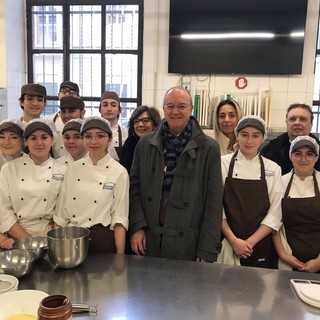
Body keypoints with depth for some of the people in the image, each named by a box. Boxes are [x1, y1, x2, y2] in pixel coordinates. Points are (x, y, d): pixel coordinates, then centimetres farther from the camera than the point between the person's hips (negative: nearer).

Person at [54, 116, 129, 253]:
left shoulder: (119, 172, -9)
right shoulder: (73, 168, 2)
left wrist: (120, 258, -11)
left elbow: (119, 218, -9)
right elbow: (61, 211, 5)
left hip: (103, 240, -3)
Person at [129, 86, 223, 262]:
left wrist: (207, 250, -7)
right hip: (148, 240, 2)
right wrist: (137, 226, -5)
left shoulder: (208, 148, -4)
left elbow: (213, 201, -5)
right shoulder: (145, 144, 5)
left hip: (188, 243, -2)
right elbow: (135, 187, 7)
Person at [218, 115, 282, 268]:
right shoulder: (223, 163, -4)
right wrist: (233, 240, -11)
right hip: (226, 243, -1)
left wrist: (250, 242, -9)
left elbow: (275, 213, -1)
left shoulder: (273, 169, 1)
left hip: (260, 245, 1)